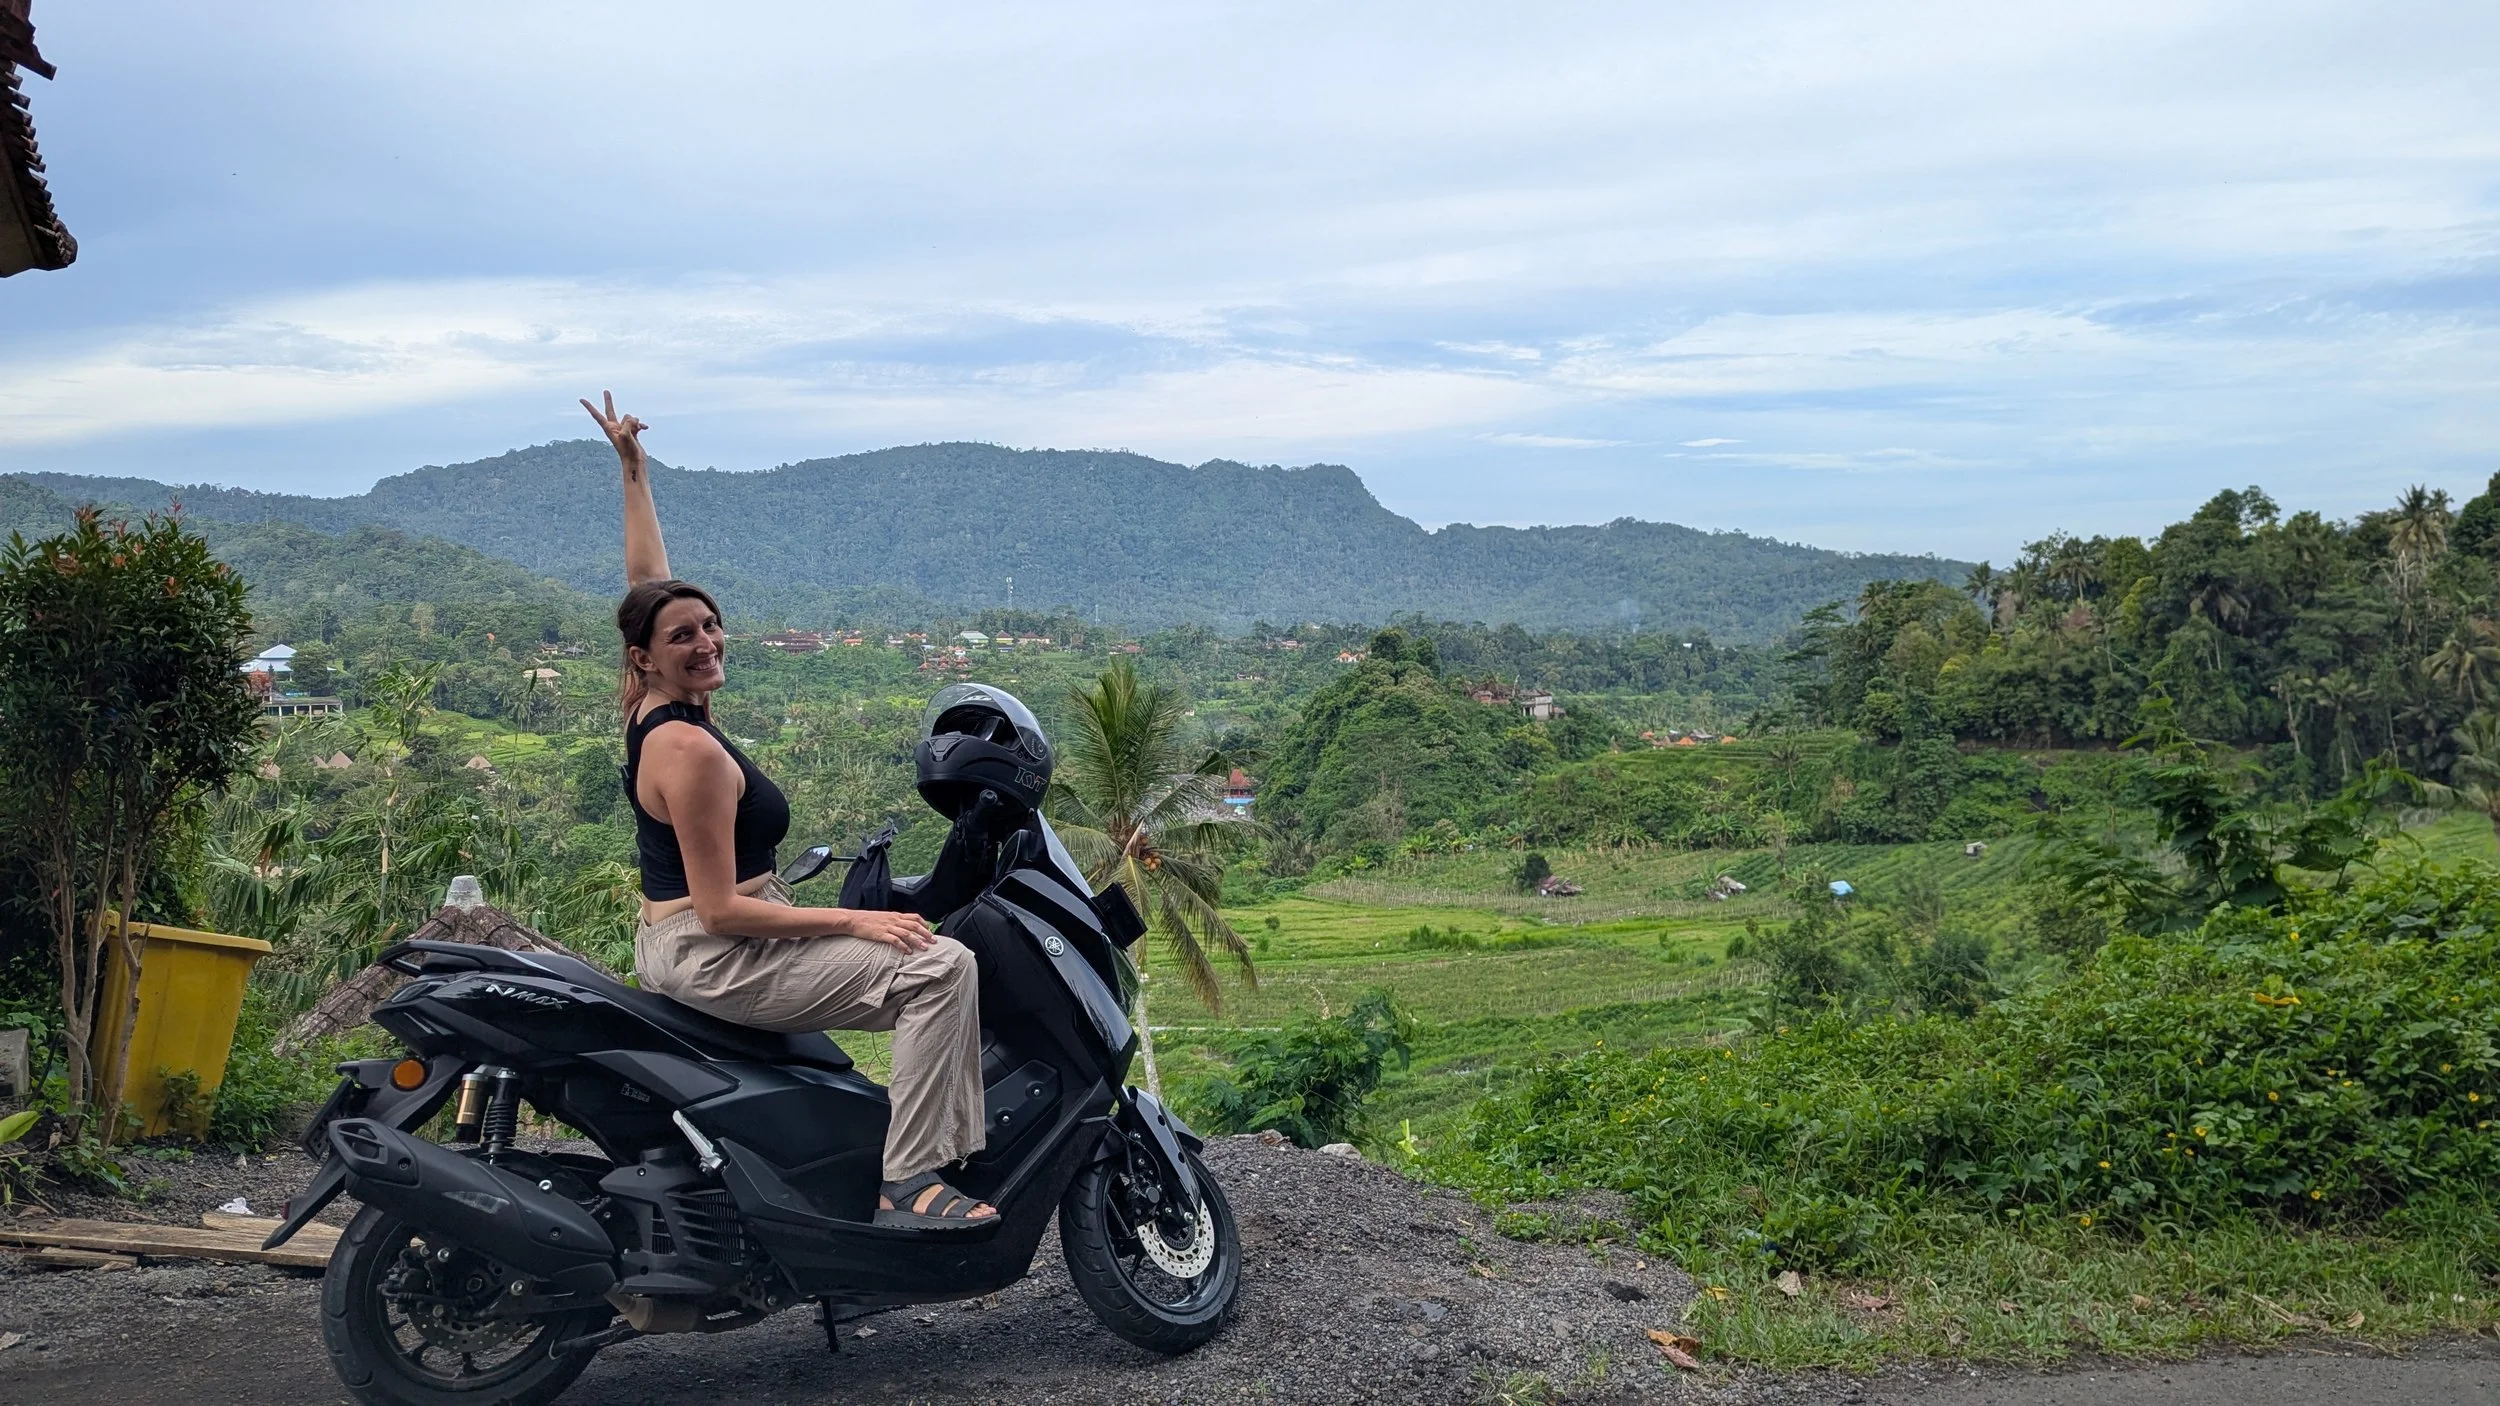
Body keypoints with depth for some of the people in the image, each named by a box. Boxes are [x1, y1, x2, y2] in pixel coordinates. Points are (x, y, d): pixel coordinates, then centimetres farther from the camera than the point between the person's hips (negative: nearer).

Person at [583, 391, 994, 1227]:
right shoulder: (691, 750, -21)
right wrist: (855, 920, -21)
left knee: (893, 952, 25)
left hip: (672, 944, 11)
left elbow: (647, 582, 19)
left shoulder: (650, 706, 5)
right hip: (715, 959, -11)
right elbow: (720, 911, -23)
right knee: (940, 968, -19)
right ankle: (907, 1181, -18)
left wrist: (633, 471, 21)